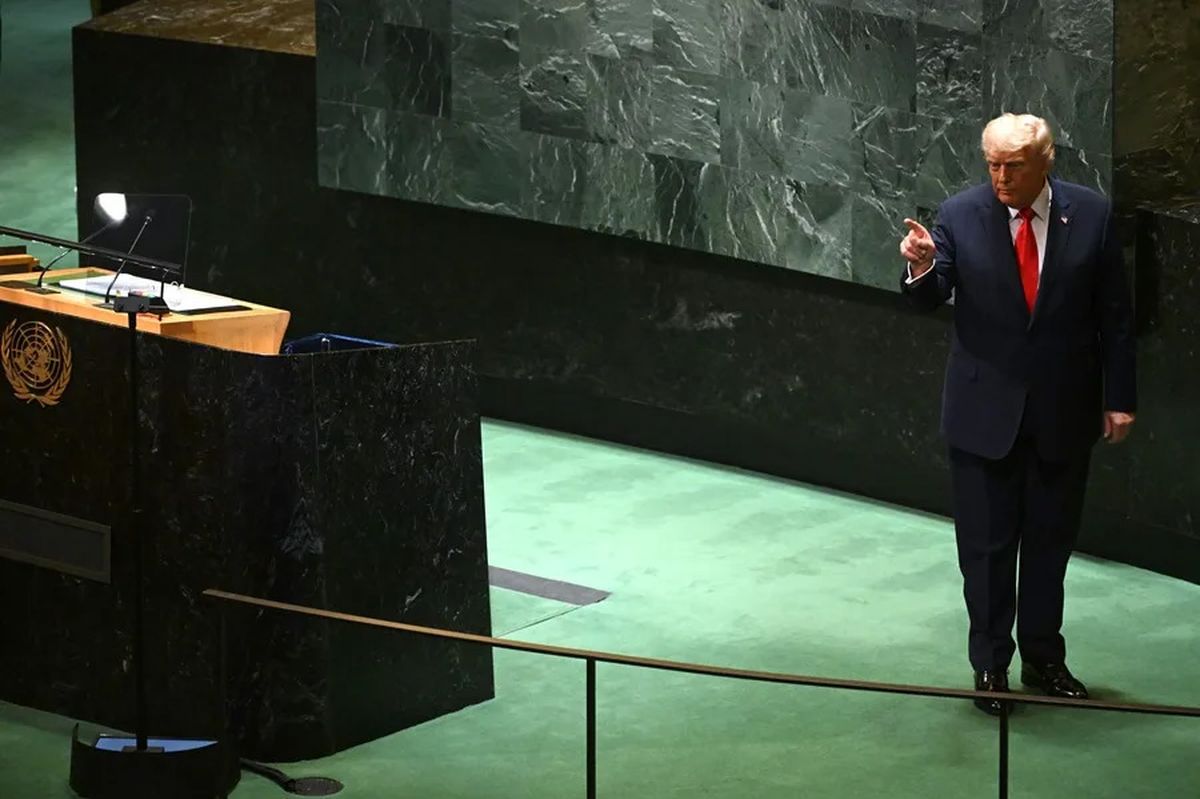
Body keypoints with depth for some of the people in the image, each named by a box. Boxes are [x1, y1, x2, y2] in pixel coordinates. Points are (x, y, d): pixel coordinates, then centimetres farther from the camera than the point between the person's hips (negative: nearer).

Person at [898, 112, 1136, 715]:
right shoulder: (960, 215, -7)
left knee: (1050, 541, 14)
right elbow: (929, 301, -9)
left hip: (1064, 411, 1)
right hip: (984, 410, -1)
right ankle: (990, 666, 18)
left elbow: (1114, 315, 1)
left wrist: (1119, 398, 1)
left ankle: (1044, 659, 28)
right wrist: (922, 265, -32)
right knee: (986, 546, 5)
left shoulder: (1091, 215, -4)